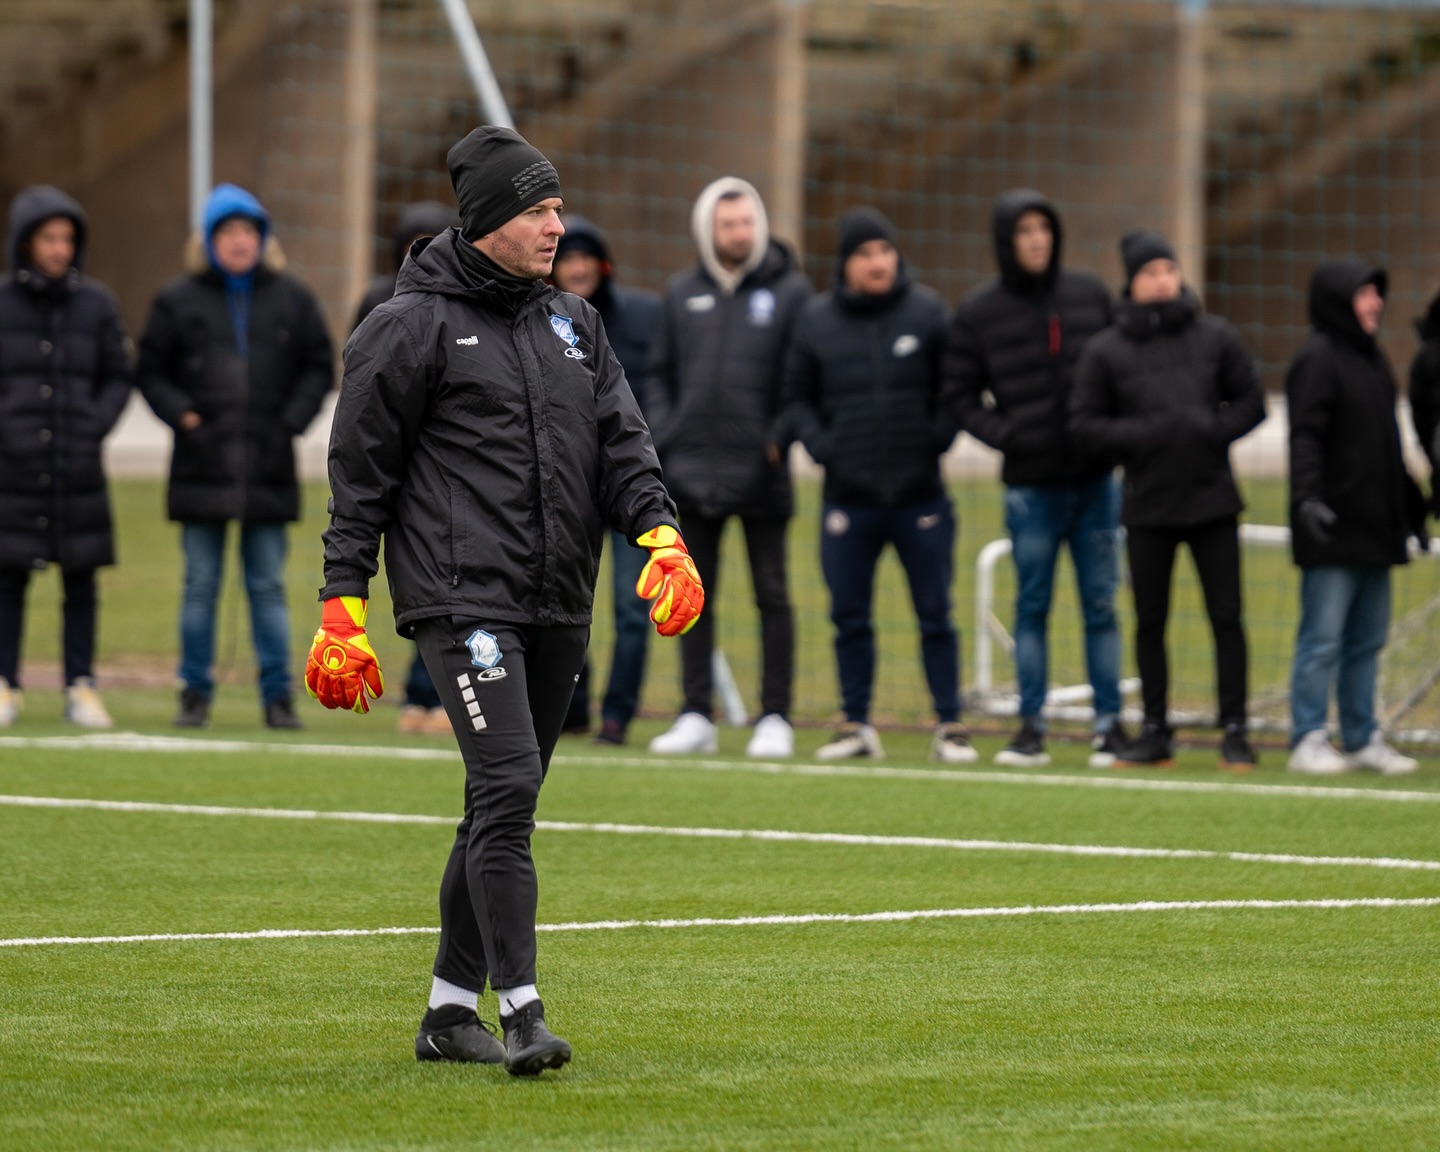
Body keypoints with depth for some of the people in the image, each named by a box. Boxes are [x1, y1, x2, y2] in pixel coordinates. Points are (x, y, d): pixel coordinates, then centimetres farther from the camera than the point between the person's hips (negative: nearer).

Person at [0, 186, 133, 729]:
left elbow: (118, 378, 10)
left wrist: (94, 426, -4)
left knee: (81, 581, 3)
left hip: (78, 467, 2)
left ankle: (81, 688, 8)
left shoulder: (95, 303, 5)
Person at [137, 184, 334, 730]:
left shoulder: (291, 299, 7)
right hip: (202, 468, 0)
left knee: (268, 586, 3)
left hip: (269, 469, 0)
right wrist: (181, 414, -8)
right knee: (200, 585, 3)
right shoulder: (178, 301, 4)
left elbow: (319, 367, 12)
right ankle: (195, 691, 8)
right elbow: (151, 371, 8)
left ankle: (278, 695, 6)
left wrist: (293, 419, -3)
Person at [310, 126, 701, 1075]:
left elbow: (623, 442, 12)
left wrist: (661, 535, -8)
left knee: (504, 810, 10)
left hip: (560, 607, 7)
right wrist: (344, 613, -5)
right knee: (506, 791, -18)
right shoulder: (413, 326, -2)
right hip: (463, 597, -7)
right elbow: (361, 474, -1)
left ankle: (452, 1010, 20)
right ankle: (522, 1013, -21)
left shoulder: (573, 322, 17)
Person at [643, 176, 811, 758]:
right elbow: (659, 374, 13)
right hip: (692, 469, 4)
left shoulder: (789, 291, 0)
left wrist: (780, 437, -11)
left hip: (760, 472, -4)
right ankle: (696, 715, 13)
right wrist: (663, 436, 1)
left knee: (772, 595, 2)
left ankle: (775, 719, 5)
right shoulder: (683, 294, 10)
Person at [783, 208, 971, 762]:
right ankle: (856, 725, 15)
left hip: (921, 496, -1)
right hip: (848, 498, 1)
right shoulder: (814, 320, 4)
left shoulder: (928, 312, 1)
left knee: (935, 615, 2)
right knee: (850, 618, 5)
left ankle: (949, 725, 9)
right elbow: (796, 398, 11)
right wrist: (819, 443, -5)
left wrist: (939, 436, -6)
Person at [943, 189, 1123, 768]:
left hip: (1095, 479, 1)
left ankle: (1108, 723, 7)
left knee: (1100, 606, 4)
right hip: (1030, 484, -1)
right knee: (1031, 607, 4)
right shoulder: (978, 313, 0)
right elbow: (959, 395, 3)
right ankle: (1031, 727, 8)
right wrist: (1002, 434, -11)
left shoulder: (1090, 296, 5)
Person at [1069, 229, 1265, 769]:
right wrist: (1141, 435, -15)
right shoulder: (1106, 351, 1)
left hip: (1212, 501, 0)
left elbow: (1251, 402, 8)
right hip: (1147, 506, 0)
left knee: (1227, 617, -1)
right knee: (1149, 622, 7)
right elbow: (1085, 426, 0)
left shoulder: (1215, 338, 3)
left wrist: (1214, 429, -11)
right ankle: (1156, 730, 16)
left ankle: (1234, 730, 6)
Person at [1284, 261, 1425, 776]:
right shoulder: (1316, 360, -9)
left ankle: (1363, 739, 16)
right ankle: (1308, 741, -2)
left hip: (1375, 528, 9)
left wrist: (1411, 507, 28)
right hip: (1333, 530, -9)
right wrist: (1307, 497, -32)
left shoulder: (1371, 358, 18)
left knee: (1367, 640, 11)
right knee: (1322, 638, -6)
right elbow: (1305, 437, -19)